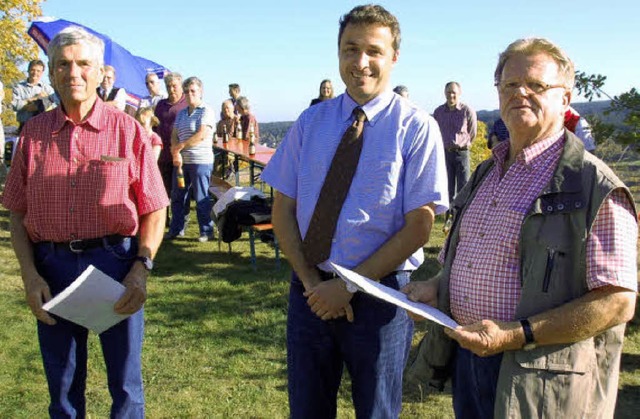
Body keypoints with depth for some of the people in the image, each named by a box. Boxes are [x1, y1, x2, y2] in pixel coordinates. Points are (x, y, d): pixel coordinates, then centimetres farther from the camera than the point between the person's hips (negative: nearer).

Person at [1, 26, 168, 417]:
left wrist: (141, 268, -13)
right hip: (52, 266, 2)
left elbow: (154, 210, -1)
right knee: (62, 386, 15)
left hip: (115, 262, -2)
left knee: (125, 382, 10)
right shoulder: (34, 132, 6)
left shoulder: (128, 130, -1)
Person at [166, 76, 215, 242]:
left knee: (201, 198, -1)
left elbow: (202, 135, -16)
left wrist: (180, 146, -10)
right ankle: (176, 229, 23)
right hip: (181, 161, 7)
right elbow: (174, 135, 9)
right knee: (177, 197, 11)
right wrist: (176, 154, -9)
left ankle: (206, 231, 9)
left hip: (201, 161, -7)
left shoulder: (206, 111, -5)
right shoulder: (181, 113, 15)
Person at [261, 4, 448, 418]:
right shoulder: (310, 122, 3)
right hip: (310, 288, 3)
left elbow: (418, 226, -12)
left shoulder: (416, 128, -9)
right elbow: (283, 210, 3)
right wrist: (311, 280, -9)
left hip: (379, 294, -3)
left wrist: (349, 286, -15)